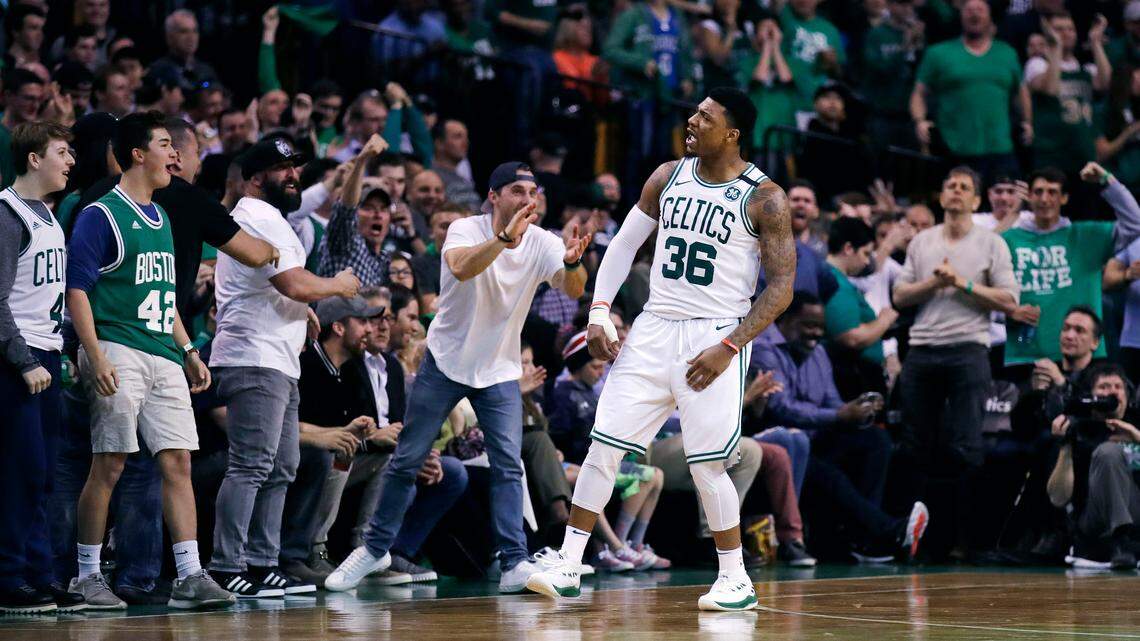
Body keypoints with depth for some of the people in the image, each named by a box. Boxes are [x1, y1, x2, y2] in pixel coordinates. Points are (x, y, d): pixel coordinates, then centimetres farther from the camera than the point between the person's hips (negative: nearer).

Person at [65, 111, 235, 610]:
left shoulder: (160, 217, 20)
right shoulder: (101, 215, -5)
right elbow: (77, 289, -10)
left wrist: (188, 351, 21)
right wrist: (96, 358, -19)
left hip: (164, 356, 8)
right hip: (119, 353, -8)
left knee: (177, 462, 1)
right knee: (109, 465, -6)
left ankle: (189, 577, 0)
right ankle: (87, 576, 4)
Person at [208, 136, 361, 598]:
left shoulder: (252, 216, 24)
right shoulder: (261, 218, -11)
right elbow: (295, 284, -19)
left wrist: (300, 308, 21)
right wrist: (338, 285, -3)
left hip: (278, 362, 11)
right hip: (256, 360, -11)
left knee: (282, 468, 12)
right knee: (252, 466, -15)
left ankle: (261, 564, 13)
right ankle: (227, 569, -17)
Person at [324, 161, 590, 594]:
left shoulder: (541, 243, -10)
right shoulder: (466, 230, -17)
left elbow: (573, 289, -25)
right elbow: (462, 268, -39)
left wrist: (573, 262, -47)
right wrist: (505, 237, -55)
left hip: (500, 371, 2)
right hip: (446, 361, -2)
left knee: (508, 465, -11)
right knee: (407, 460, 4)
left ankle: (515, 564, -11)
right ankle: (375, 549, 19)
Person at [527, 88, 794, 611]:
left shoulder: (763, 198, -8)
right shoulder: (669, 177, 7)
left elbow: (781, 287, -9)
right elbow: (624, 244, 15)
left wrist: (728, 348, -16)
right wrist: (599, 312, 2)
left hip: (713, 336, -5)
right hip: (654, 328, 5)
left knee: (707, 466, -8)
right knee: (603, 446, -1)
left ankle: (736, 580, 7)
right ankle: (567, 567, 6)